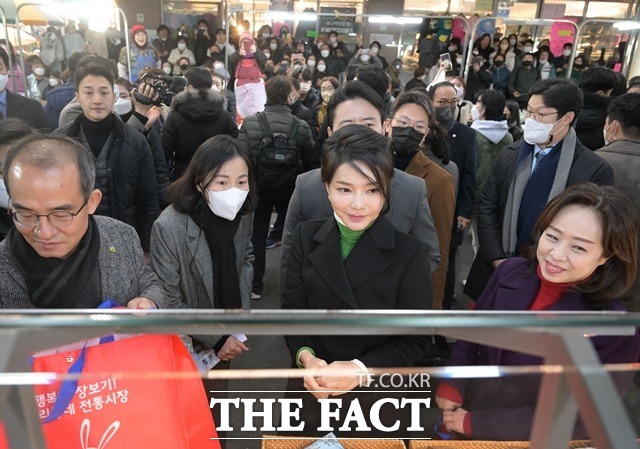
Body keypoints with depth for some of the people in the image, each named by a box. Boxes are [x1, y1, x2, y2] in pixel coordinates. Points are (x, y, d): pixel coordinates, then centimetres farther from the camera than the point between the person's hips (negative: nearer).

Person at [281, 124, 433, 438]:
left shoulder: (411, 254, -15)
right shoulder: (306, 237, -6)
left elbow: (416, 341, -11)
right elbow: (291, 310, -2)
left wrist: (360, 370, -22)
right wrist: (306, 357, -19)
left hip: (375, 401, -2)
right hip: (310, 391, 3)